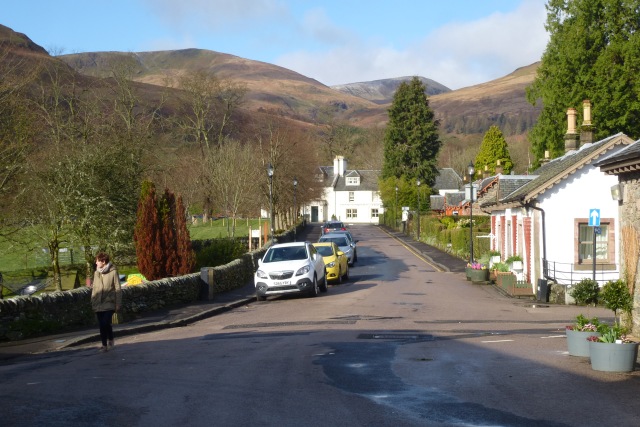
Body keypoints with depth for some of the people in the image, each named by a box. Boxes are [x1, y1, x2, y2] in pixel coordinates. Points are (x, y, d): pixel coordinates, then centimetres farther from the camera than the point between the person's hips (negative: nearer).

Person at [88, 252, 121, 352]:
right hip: (98, 304, 5)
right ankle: (104, 345, 16)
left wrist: (118, 304, -7)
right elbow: (94, 287, 15)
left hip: (109, 303, -5)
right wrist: (93, 302, 10)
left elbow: (117, 289, -5)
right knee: (101, 325, 6)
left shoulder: (113, 272, -6)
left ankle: (110, 340, 9)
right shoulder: (96, 273, 10)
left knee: (106, 323, -15)